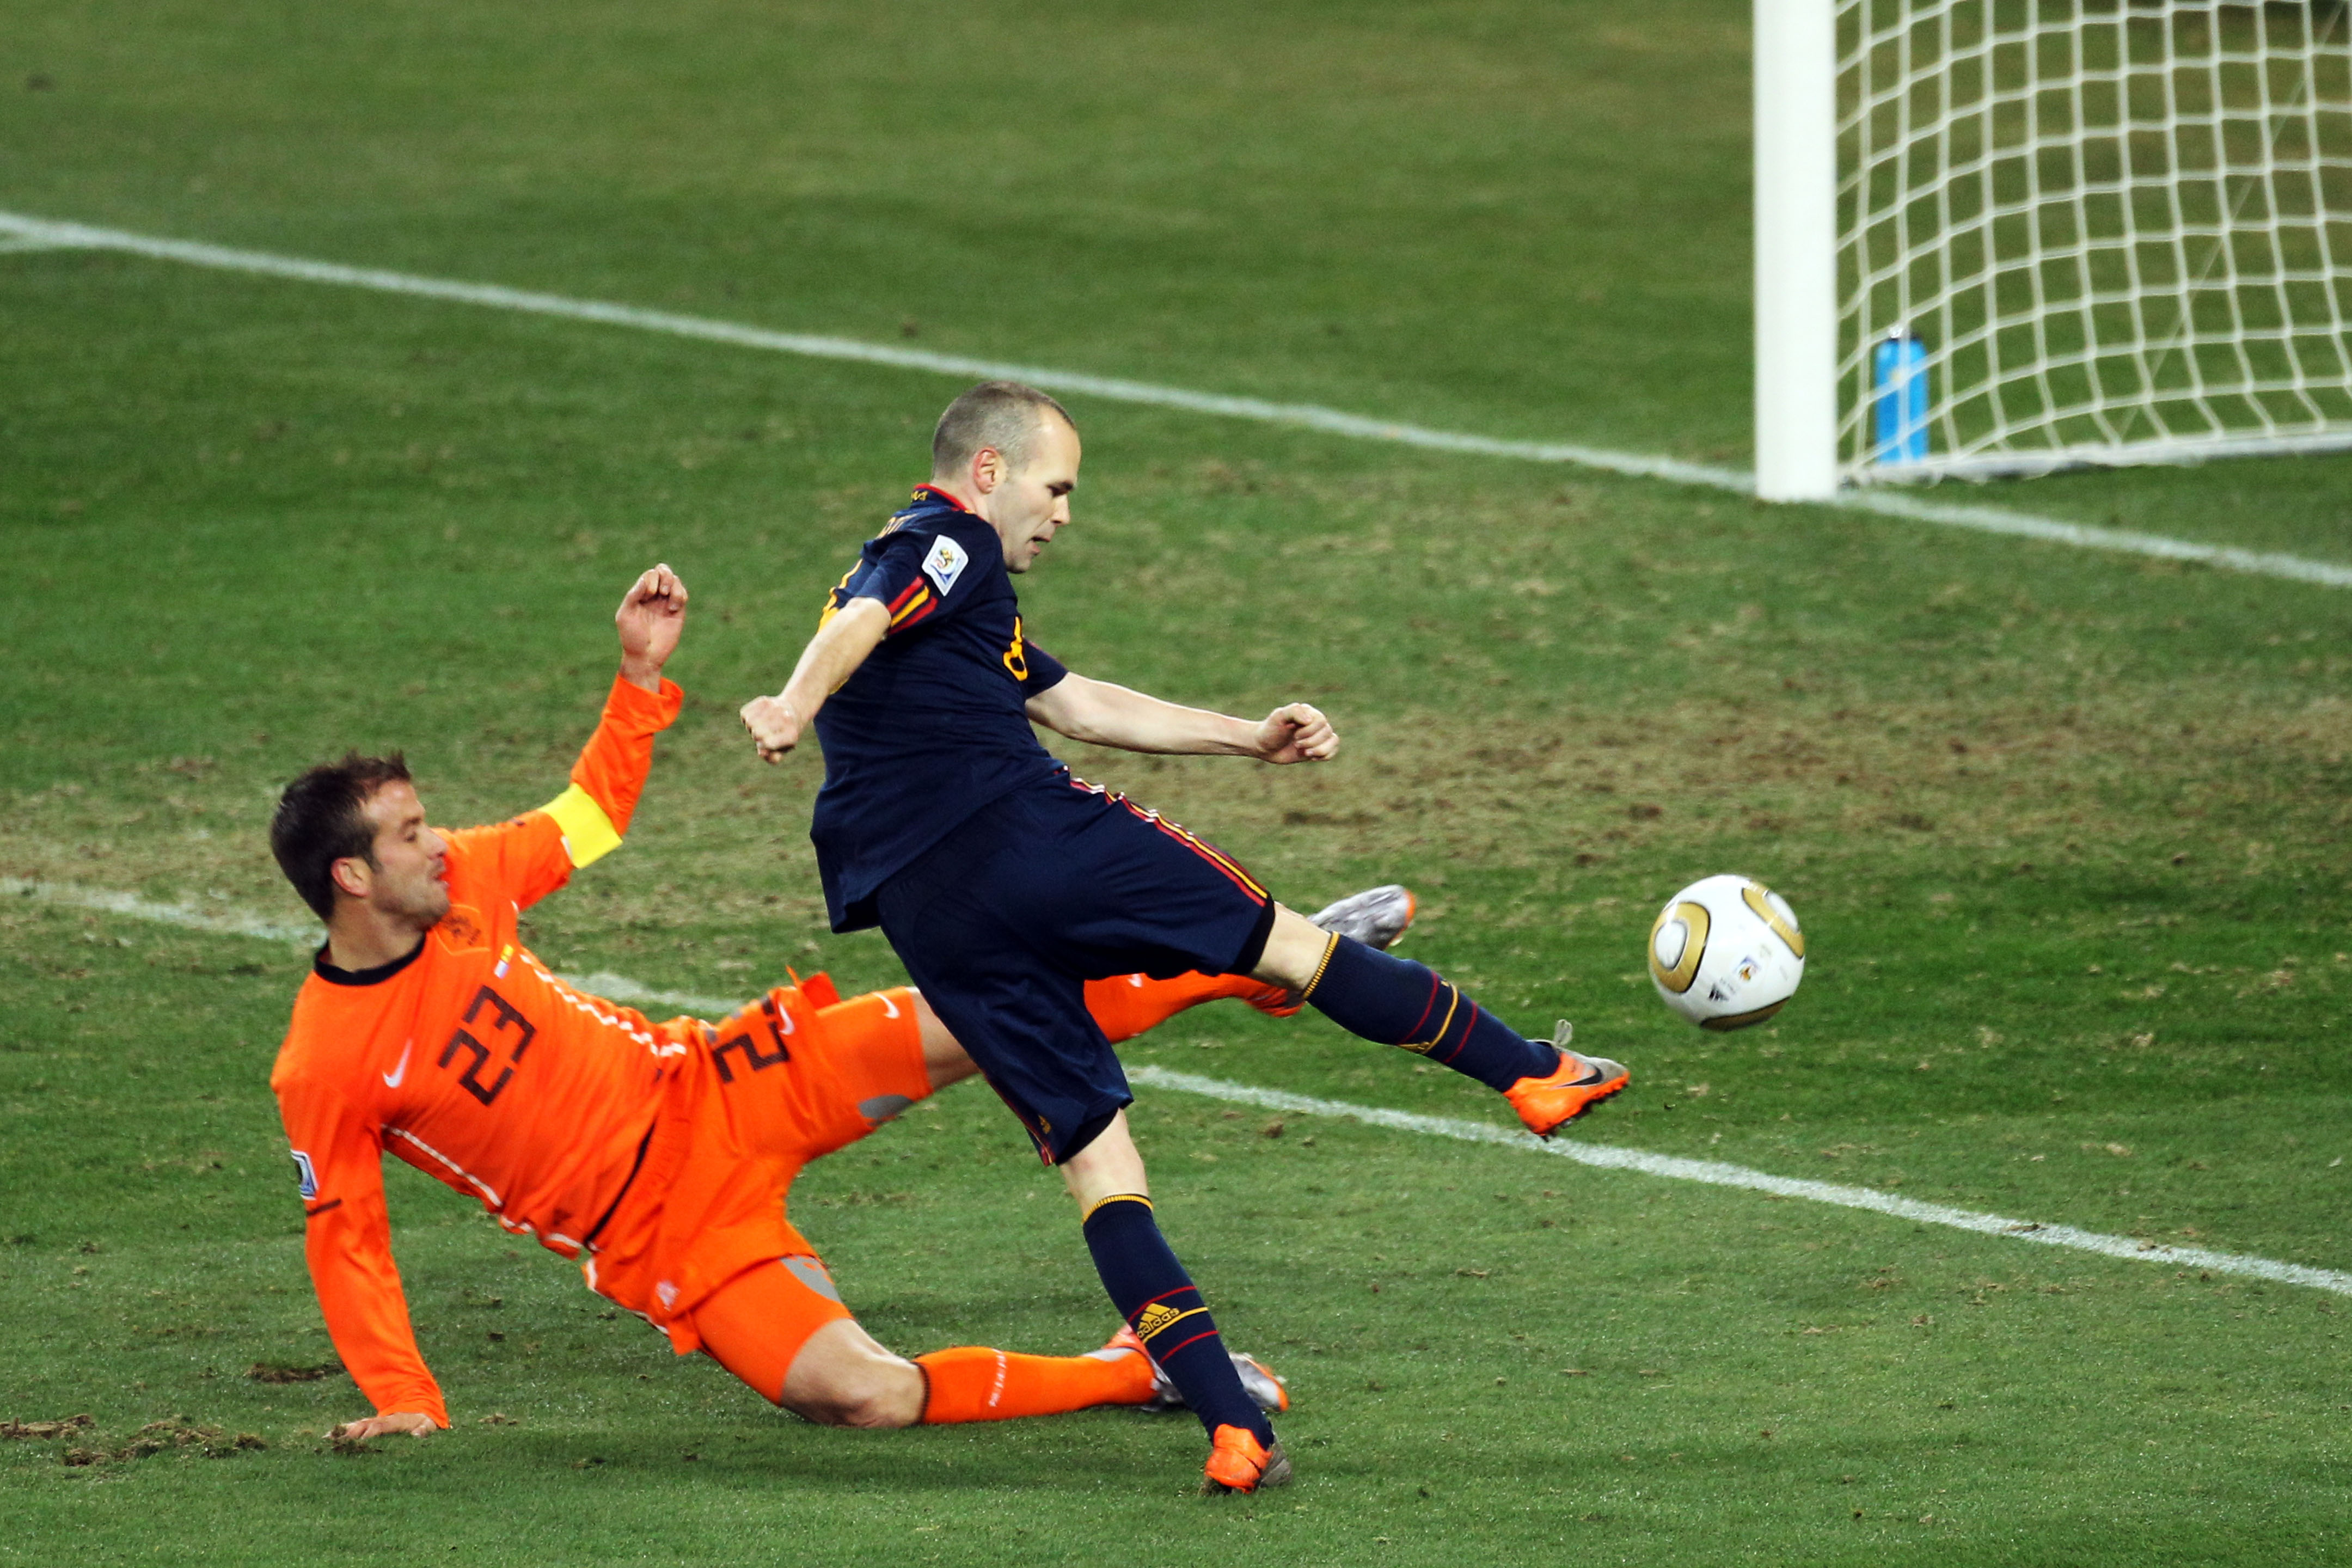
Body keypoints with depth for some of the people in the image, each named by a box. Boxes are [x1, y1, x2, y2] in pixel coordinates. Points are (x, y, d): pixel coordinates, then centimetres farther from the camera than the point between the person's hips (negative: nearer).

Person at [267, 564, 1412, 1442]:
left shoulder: (459, 883, -3)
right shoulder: (322, 1072, -19)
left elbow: (588, 818, 16)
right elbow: (344, 1248, -8)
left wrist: (643, 674, 7)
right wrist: (403, 1400, -15)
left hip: (705, 1090, 5)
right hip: (665, 1231, -5)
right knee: (868, 1397, -23)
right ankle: (1137, 1374, -3)